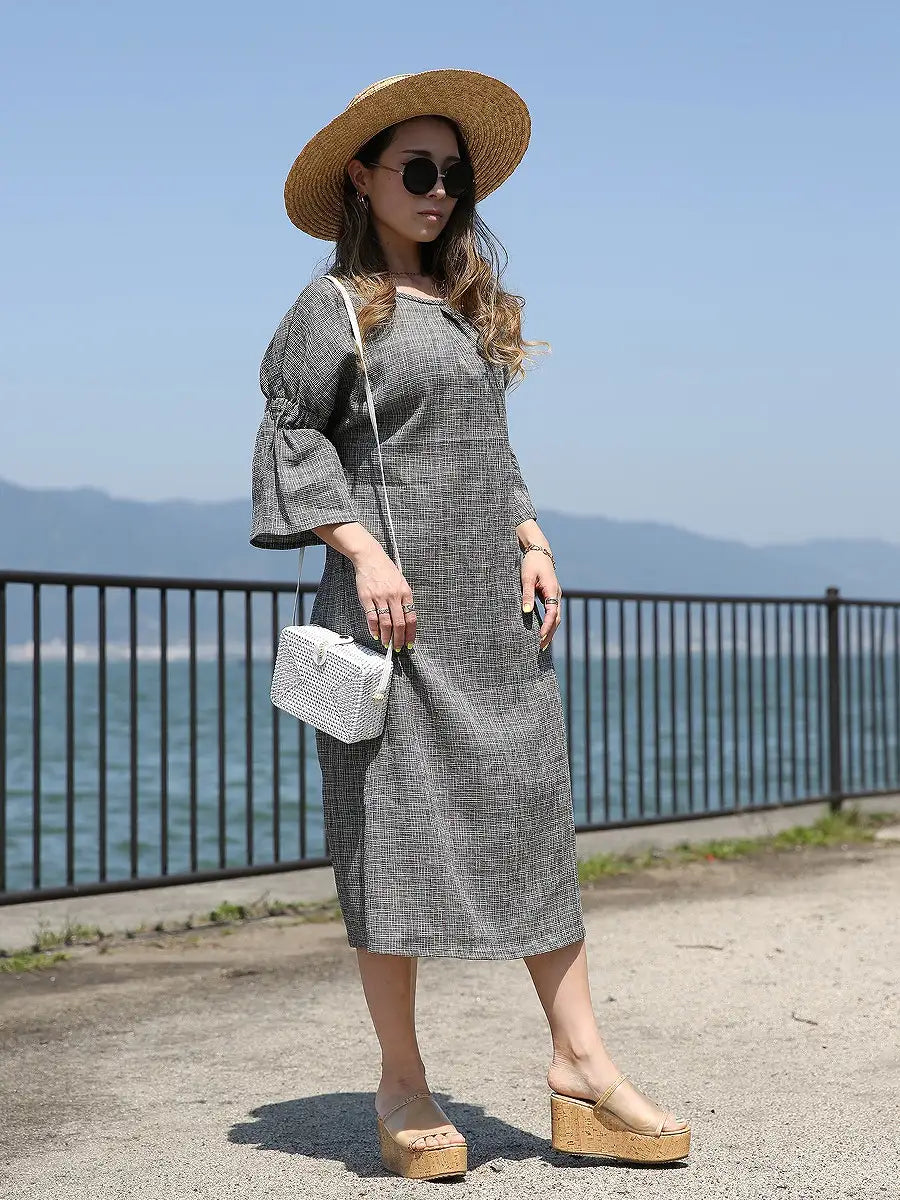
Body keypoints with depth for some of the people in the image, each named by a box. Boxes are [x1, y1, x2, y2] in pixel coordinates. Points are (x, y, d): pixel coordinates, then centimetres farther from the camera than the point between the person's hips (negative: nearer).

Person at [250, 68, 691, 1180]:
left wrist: (530, 538, 8)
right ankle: (401, 1084, 6)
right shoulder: (334, 307, 0)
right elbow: (290, 439, -5)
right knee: (397, 819, -3)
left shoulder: (471, 304, 19)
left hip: (494, 599, 6)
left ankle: (578, 1056, 8)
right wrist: (363, 551, -15)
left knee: (534, 806, 3)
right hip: (397, 596, -6)